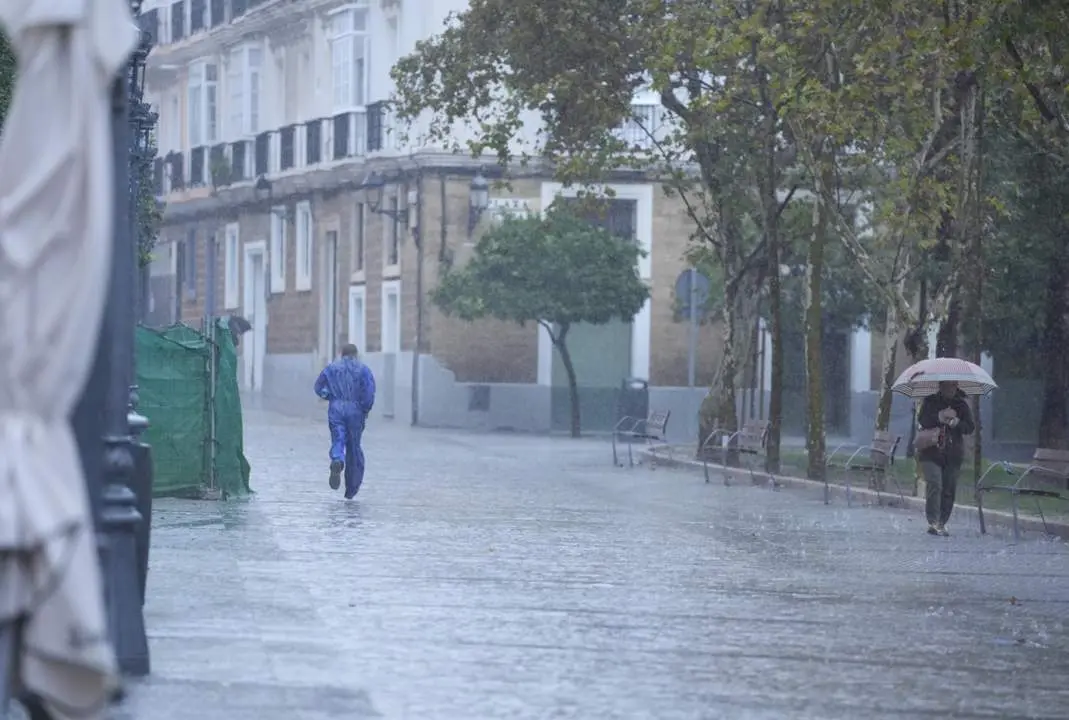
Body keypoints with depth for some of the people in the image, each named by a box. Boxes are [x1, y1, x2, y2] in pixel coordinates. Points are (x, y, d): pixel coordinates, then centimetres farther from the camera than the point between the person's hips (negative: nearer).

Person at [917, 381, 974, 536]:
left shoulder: (962, 405, 10)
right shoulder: (930, 402, 7)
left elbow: (970, 428, 3)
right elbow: (921, 420, -7)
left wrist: (957, 423, -16)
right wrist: (939, 417, -22)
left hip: (953, 456, 2)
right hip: (930, 454, -2)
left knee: (949, 490, 1)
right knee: (934, 485, -18)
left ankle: (942, 523, 12)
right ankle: (932, 522, -21)